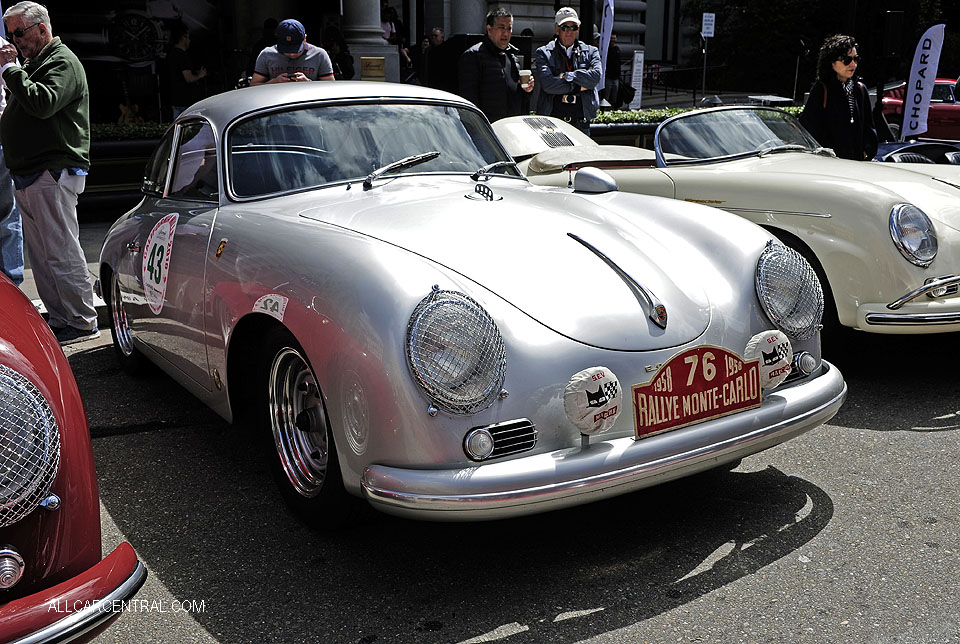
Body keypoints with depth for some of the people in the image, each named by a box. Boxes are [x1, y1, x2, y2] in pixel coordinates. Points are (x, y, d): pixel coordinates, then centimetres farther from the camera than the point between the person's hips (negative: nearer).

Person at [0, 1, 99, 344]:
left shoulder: (63, 62, -6)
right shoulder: (32, 64, 23)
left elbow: (43, 103, -23)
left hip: (53, 174, -10)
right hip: (28, 176, 10)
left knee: (62, 253, -7)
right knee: (41, 255, 10)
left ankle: (83, 323, 0)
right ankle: (59, 320, 16)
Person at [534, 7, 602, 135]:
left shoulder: (590, 52, 13)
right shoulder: (544, 53, 6)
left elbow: (596, 76, -7)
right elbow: (547, 83, -10)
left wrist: (565, 76, -9)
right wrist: (580, 86, -7)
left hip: (581, 124, 2)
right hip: (551, 123, -1)